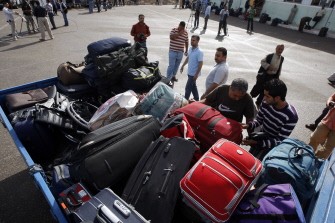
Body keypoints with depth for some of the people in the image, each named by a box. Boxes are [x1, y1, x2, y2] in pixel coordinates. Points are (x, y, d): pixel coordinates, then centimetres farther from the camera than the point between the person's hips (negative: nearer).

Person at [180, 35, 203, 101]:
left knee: (188, 87, -1)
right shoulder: (190, 48, 3)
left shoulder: (199, 52, -22)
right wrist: (183, 66, 20)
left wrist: (196, 74, -22)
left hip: (194, 73, -8)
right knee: (193, 86, 19)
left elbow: (200, 64, -21)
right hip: (190, 72, 8)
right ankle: (196, 99, 34)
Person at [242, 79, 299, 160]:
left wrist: (257, 142, -32)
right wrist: (249, 125, -20)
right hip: (261, 136, 5)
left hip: (273, 144, -4)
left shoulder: (291, 116, -28)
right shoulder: (266, 103, -14)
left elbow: (280, 141, -23)